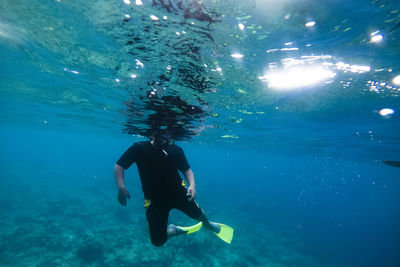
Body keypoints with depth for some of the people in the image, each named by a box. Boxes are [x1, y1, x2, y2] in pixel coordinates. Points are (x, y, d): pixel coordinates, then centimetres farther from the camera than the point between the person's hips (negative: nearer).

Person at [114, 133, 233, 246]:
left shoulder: (176, 150, -10)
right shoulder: (139, 149, -14)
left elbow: (187, 169, -2)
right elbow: (119, 166, -8)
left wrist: (192, 185, -21)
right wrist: (121, 187, -23)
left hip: (177, 191, 1)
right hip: (155, 199, 0)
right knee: (158, 241, 1)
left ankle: (208, 225, 47)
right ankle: (174, 230, 37)